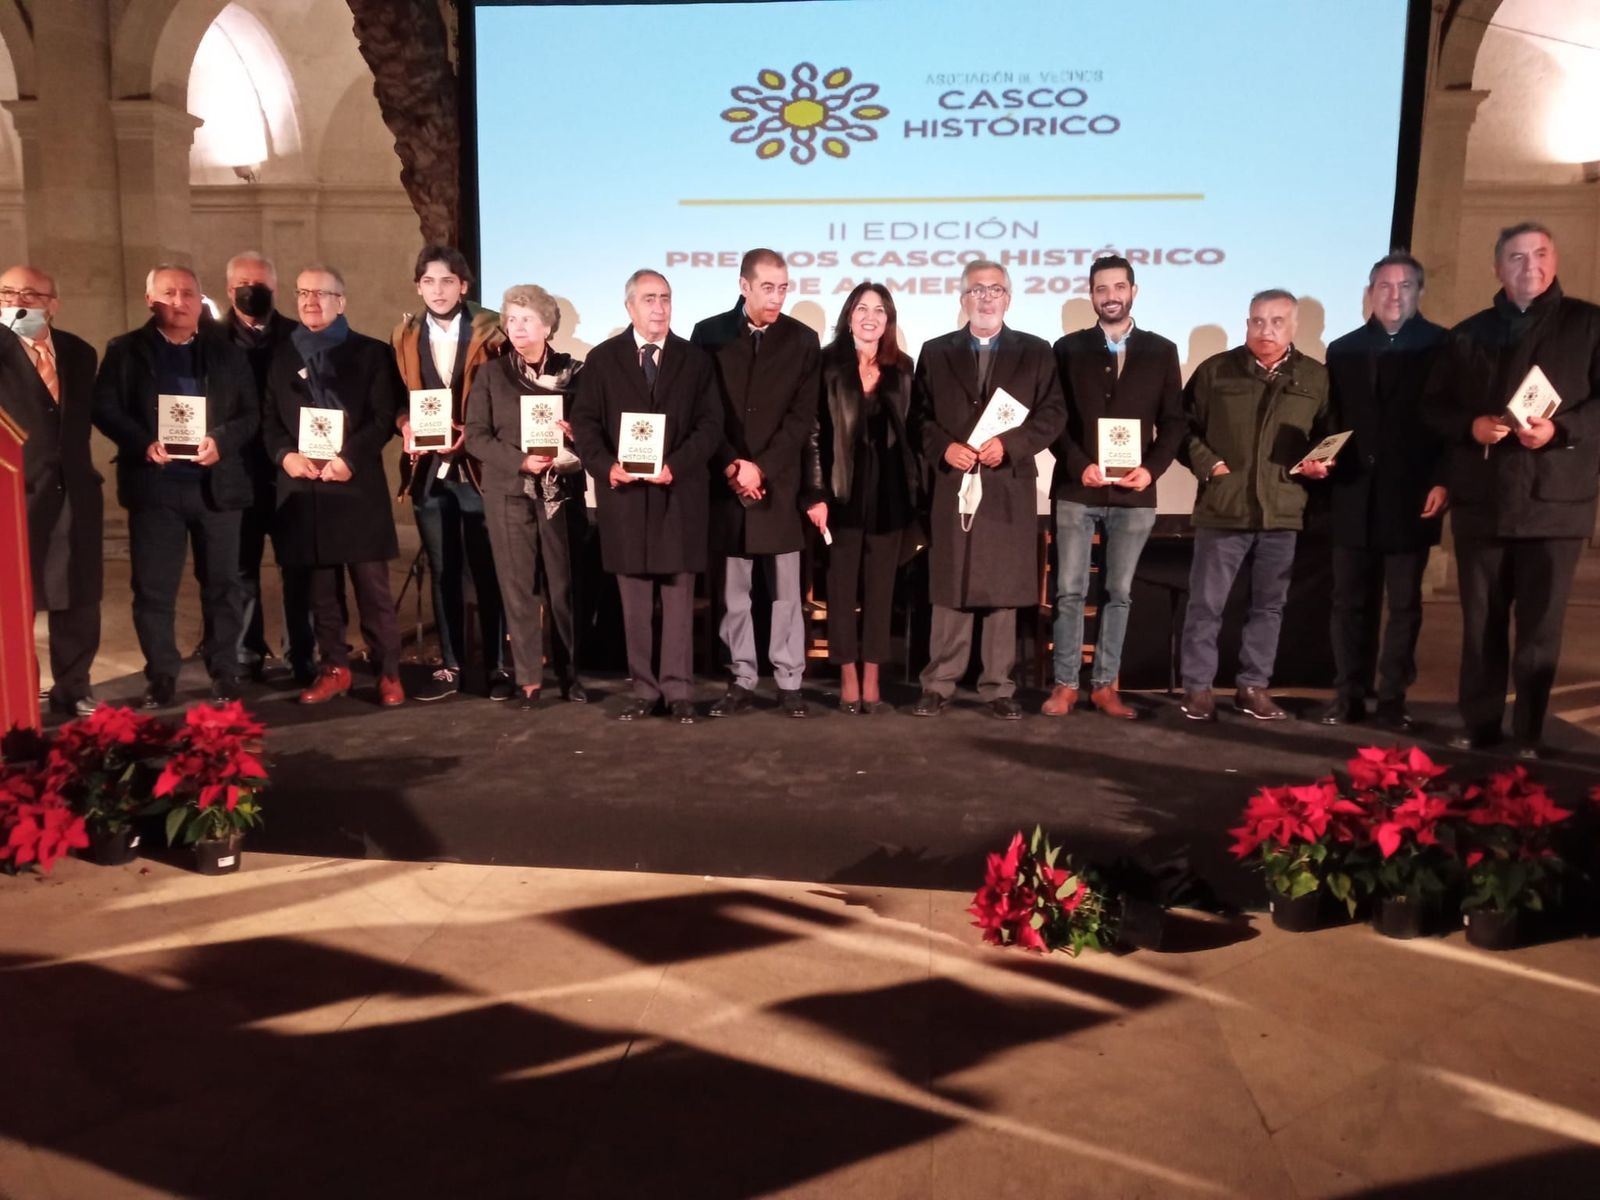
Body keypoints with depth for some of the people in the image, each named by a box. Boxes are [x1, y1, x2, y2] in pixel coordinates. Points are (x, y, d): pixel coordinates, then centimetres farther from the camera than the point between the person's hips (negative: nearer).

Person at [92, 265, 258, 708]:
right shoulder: (125, 351, 7)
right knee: (153, 588, 3)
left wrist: (222, 441, -14)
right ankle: (160, 677, 14)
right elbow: (104, 408, 0)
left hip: (216, 484, 1)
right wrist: (142, 444, -17)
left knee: (222, 584, 5)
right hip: (153, 485, 0)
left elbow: (251, 412, 4)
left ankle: (225, 674, 15)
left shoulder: (226, 351, 10)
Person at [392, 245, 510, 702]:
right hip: (428, 469, 4)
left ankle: (498, 667, 12)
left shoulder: (490, 330, -3)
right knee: (443, 571, 10)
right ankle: (449, 667, 19)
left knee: (488, 570, 2)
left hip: (478, 466, -3)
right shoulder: (404, 336, 10)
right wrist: (406, 426, -9)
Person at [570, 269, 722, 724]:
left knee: (678, 596, 2)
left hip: (679, 493, 0)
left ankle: (678, 690, 8)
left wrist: (674, 465, -16)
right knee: (635, 601, 5)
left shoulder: (695, 360, 8)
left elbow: (710, 425, -1)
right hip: (625, 494, 1)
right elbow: (585, 423, 2)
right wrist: (606, 466, -15)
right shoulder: (602, 359, 8)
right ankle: (644, 689, 12)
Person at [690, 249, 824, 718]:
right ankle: (741, 681, 14)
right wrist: (731, 466, -8)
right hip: (726, 481, 1)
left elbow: (802, 418, -1)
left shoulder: (802, 339, 3)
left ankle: (789, 683, 11)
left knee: (785, 591, 4)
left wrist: (761, 467, -10)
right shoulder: (709, 334, 4)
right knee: (732, 592, 5)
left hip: (780, 482, 0)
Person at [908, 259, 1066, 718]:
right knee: (949, 592, 2)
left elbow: (1053, 413, 2)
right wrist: (943, 448, -11)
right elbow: (918, 417, 7)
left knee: (1004, 593, 2)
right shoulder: (935, 352, 12)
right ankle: (939, 684, 9)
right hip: (952, 486, 0)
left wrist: (1010, 444, -12)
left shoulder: (1036, 352, 10)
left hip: (1009, 488, 0)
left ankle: (998, 687, 10)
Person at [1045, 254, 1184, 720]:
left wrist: (1152, 469, -9)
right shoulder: (1069, 348, 5)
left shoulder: (1161, 351, 7)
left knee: (1119, 593, 6)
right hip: (1076, 490, -1)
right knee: (1070, 591, 0)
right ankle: (1065, 684, 8)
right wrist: (1080, 466, -12)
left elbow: (1173, 421, 6)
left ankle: (1104, 685, 15)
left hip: (1134, 494, 1)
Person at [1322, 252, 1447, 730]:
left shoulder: (1442, 346, 2)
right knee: (1350, 602, 6)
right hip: (1354, 498, 2)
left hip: (1412, 498, -2)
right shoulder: (1343, 349, 10)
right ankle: (1349, 695, 14)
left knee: (1404, 604, 6)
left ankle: (1393, 699, 14)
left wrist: (1443, 482, -10)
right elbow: (1332, 421, 11)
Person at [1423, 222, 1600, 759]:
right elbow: (1434, 406, 11)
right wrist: (1471, 426, -8)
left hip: (1554, 504, -2)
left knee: (1539, 627, 1)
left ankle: (1528, 736, 9)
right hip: (1479, 503, 3)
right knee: (1480, 623, 8)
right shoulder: (1467, 334, 14)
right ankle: (1478, 726, 18)